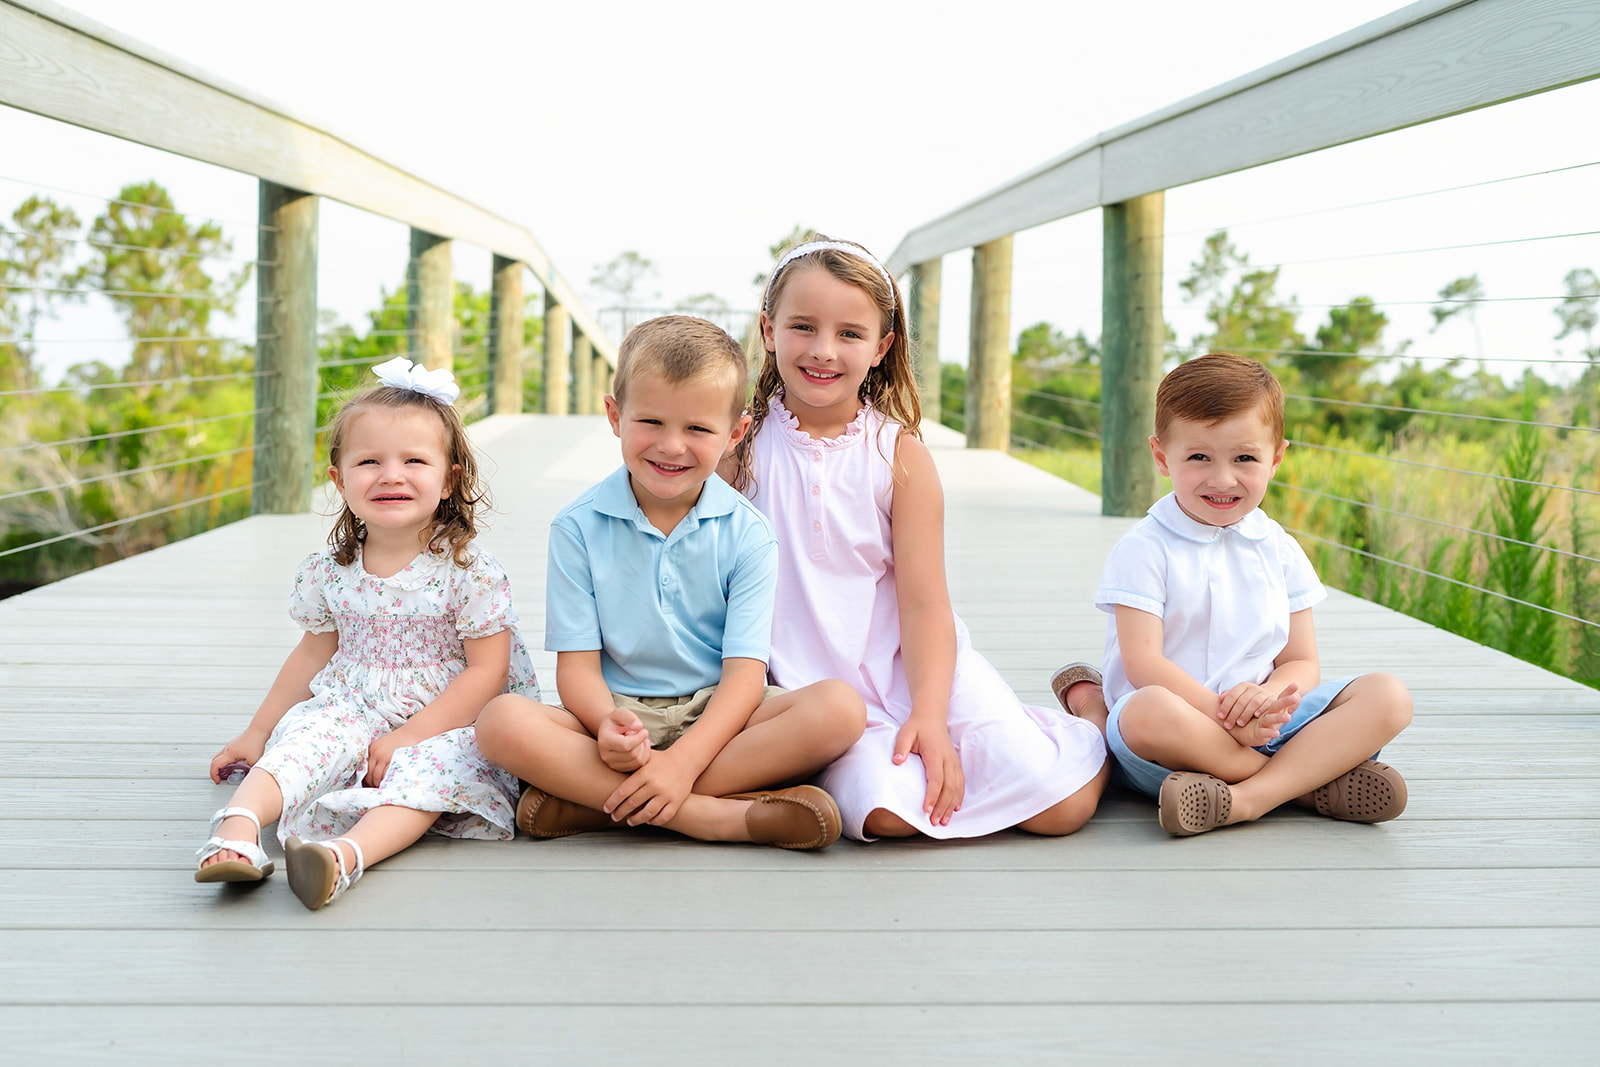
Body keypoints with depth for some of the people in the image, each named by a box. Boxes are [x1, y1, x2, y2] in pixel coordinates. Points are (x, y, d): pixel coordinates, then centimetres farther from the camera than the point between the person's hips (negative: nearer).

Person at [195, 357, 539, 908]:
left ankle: (347, 852, -57)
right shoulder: (328, 572, 3)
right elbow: (315, 653, 18)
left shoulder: (469, 571, -10)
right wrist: (258, 732, 23)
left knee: (432, 766, -34)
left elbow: (487, 671, -13)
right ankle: (239, 828, -47)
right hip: (351, 713, 4)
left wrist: (407, 737, -19)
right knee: (305, 735, -26)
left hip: (443, 726, -4)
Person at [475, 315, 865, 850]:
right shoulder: (578, 528, 0)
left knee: (841, 707, -27)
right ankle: (715, 815, -33)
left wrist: (683, 761, -27)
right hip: (620, 714, 0)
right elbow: (577, 664, -4)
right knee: (501, 720, -29)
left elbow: (744, 673, -9)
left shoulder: (746, 533, -2)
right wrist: (608, 724, -29)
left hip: (717, 716, 1)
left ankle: (591, 798, -28)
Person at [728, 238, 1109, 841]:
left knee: (1059, 805, -11)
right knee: (887, 811, -31)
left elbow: (924, 604, -5)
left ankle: (1089, 706, 20)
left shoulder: (901, 454, -2)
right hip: (811, 681, 0)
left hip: (914, 663, 1)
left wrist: (929, 715, -18)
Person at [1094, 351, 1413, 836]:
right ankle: (1317, 780, -23)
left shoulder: (1280, 551, 11)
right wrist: (1223, 714, -23)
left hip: (1265, 725, 5)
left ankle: (1247, 798, -31)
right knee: (1147, 713, -39)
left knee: (1388, 697, -13)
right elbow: (1143, 664, -13)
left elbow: (1303, 664, 8)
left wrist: (1266, 693, -16)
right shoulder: (1144, 550, -4)